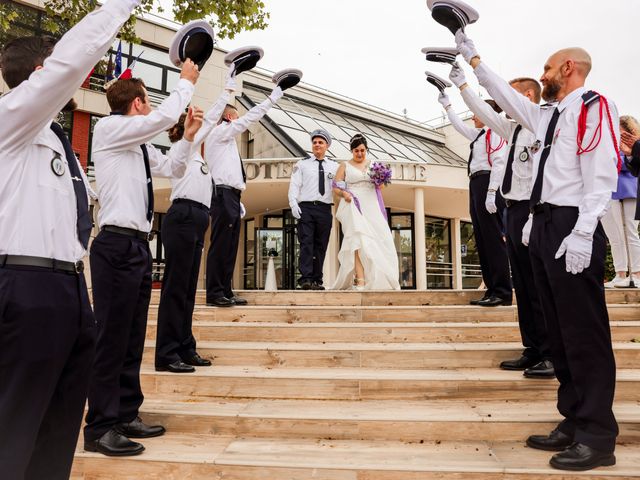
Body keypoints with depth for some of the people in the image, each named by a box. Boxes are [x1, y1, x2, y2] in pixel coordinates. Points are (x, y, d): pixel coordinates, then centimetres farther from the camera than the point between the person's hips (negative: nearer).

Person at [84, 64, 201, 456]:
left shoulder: (140, 144, 19)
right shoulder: (108, 129, -4)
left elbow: (172, 168, 28)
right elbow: (165, 116, -16)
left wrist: (189, 136, 16)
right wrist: (186, 82, -1)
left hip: (138, 245, 9)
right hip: (117, 245, -9)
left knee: (132, 338, 12)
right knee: (111, 338, -5)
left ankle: (126, 416, 22)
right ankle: (100, 428, 6)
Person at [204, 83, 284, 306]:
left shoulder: (227, 140, 26)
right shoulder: (219, 131, 1)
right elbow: (249, 118, -5)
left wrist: (237, 201, 17)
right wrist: (272, 98, 0)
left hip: (230, 197, 9)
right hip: (223, 195, -9)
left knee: (230, 247, 7)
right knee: (220, 245, -10)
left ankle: (225, 292, 11)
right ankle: (214, 293, -6)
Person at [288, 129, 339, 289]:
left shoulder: (334, 167, 16)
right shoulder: (302, 164, 11)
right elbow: (294, 185, 3)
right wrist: (293, 203, -11)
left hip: (325, 209, 2)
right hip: (306, 207, -2)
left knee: (321, 246, 4)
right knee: (306, 243, -10)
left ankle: (317, 280, 9)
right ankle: (305, 279, -14)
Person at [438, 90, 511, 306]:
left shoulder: (494, 133, -5)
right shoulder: (478, 134, 23)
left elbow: (499, 163, -15)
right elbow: (459, 126, 39)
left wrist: (492, 192, -23)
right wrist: (446, 105, 41)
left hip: (487, 185, -9)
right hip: (475, 185, 10)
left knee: (493, 238, -10)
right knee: (481, 240, 6)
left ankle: (502, 292, -7)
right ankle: (492, 290, 9)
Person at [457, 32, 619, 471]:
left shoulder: (593, 107, -3)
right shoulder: (547, 116, 21)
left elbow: (602, 175, -14)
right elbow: (506, 97, 34)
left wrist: (582, 233, -23)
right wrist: (473, 59, 37)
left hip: (571, 226, -9)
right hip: (542, 225, 9)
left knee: (584, 331, -5)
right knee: (559, 330, 10)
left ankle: (598, 437, 5)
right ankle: (574, 422, 20)